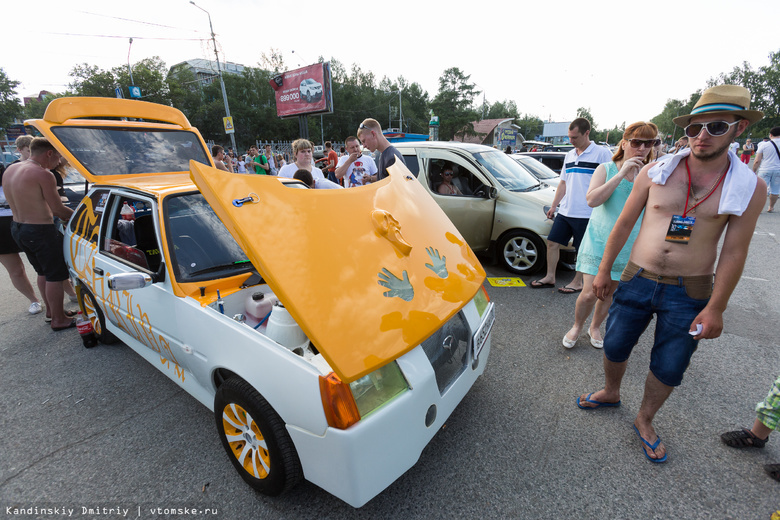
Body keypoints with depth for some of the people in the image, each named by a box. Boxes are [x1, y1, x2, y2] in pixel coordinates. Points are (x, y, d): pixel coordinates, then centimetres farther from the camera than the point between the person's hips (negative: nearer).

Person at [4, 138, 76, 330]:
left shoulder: (10, 170, 9)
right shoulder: (43, 174, -18)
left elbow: (30, 202, 13)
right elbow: (58, 209, -16)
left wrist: (62, 215, 13)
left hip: (17, 228, 9)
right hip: (40, 230, -9)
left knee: (43, 272, 22)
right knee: (55, 276, 2)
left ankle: (50, 310, 35)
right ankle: (59, 320, 10)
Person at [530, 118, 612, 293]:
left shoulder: (602, 153, -6)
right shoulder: (569, 155, 14)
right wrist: (554, 205, 16)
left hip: (586, 213, -6)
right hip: (565, 211, 7)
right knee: (552, 242, 7)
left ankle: (577, 283, 20)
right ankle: (550, 277, 21)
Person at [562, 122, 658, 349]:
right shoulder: (606, 169, -3)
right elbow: (592, 200, -20)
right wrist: (621, 174, -22)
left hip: (628, 248, 2)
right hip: (598, 243, -2)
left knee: (609, 294, 13)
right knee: (590, 294, -7)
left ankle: (595, 328, 36)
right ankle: (576, 326, 21)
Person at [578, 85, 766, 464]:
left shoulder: (750, 188, -5)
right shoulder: (655, 172, -5)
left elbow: (734, 253, -5)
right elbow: (624, 224, 0)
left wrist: (715, 308, -6)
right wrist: (604, 270, 2)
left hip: (689, 293, 0)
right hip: (637, 279, 1)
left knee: (668, 369, 12)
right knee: (614, 347, 13)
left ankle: (644, 422, 37)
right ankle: (610, 394, 43)